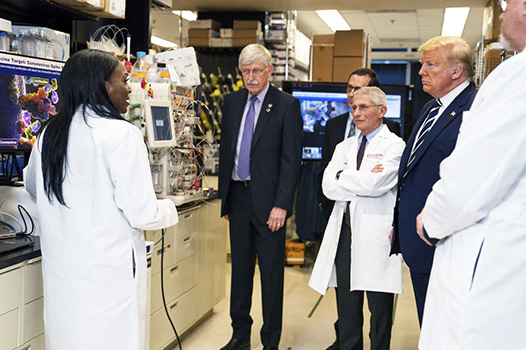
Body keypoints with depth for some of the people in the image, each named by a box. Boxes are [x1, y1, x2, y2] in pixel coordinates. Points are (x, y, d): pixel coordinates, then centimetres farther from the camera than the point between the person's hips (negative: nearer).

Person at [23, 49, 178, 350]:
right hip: (110, 274, -6)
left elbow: (32, 186, 25)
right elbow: (142, 215, -17)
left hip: (61, 270, 6)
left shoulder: (49, 135, 5)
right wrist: (169, 209, 4)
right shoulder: (121, 134, -14)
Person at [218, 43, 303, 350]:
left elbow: (292, 159, -10)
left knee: (271, 271, 3)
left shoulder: (287, 105, -6)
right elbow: (226, 149, 15)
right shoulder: (233, 101, 10)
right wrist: (225, 196, 11)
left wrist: (281, 204, -16)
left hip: (267, 198, -5)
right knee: (240, 267, 14)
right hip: (237, 195, 5)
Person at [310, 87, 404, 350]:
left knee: (379, 308, 3)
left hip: (376, 234, -5)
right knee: (347, 308, 12)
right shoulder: (344, 147, 17)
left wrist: (343, 177, -3)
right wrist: (363, 181, -9)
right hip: (345, 232, 6)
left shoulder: (394, 146, -1)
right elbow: (328, 187, 2)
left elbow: (376, 185, -17)